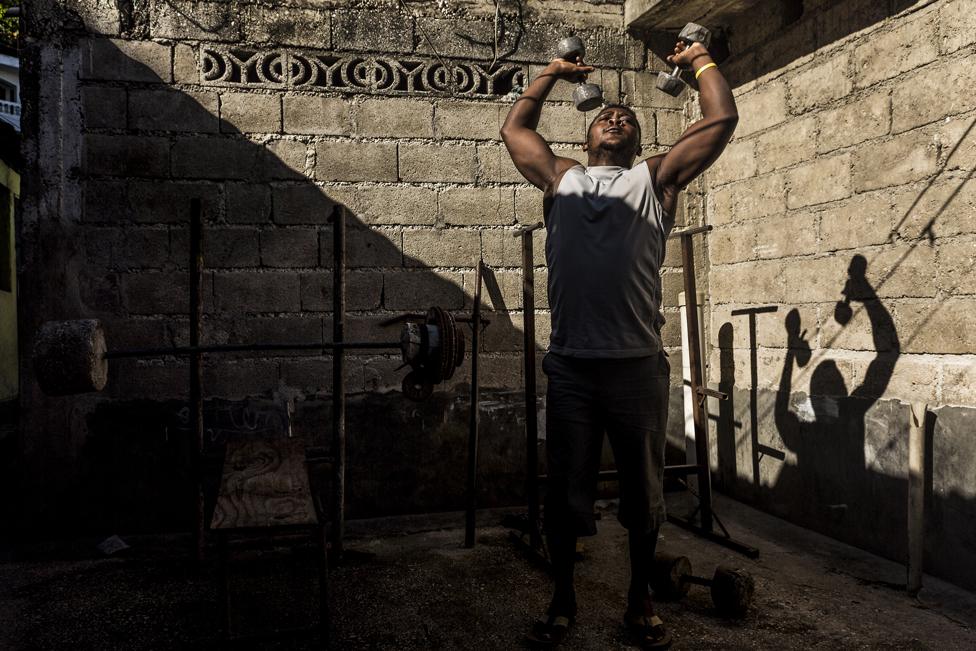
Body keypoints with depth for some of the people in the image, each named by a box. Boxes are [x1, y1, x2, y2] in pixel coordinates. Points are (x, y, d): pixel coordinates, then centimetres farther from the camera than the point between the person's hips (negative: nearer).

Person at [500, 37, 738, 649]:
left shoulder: (657, 178, 12)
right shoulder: (562, 177, 16)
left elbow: (722, 119, 12)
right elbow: (514, 127, 28)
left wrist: (701, 60, 25)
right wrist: (553, 74, 36)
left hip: (639, 365, 0)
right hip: (570, 367, 1)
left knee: (644, 492, 10)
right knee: (566, 490, 9)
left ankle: (641, 602, 28)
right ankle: (563, 601, 26)